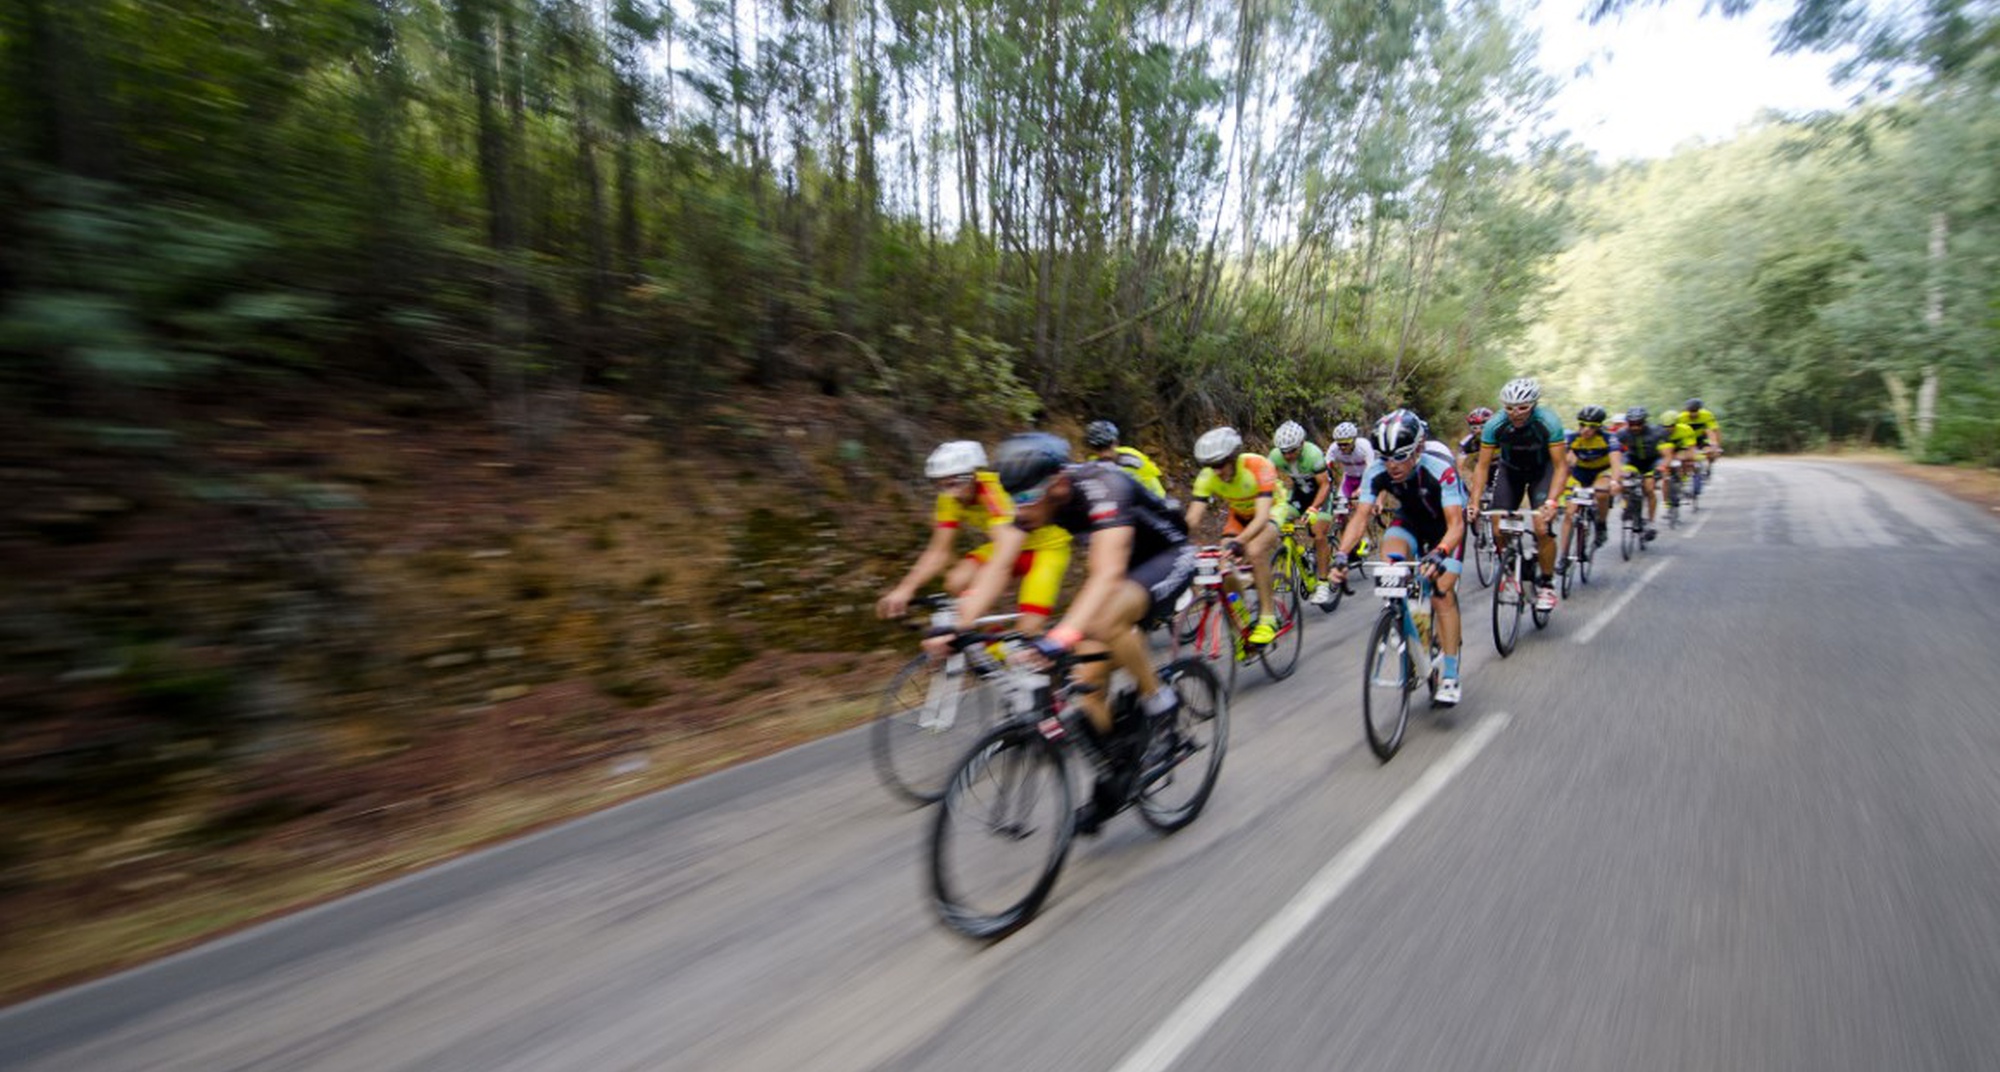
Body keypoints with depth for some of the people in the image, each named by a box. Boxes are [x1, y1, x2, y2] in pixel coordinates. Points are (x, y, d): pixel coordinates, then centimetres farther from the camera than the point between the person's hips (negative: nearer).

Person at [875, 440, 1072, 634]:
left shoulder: (998, 490, -36)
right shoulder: (951, 498, -16)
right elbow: (938, 552, -12)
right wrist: (904, 589, -27)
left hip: (1047, 545, -6)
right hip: (1001, 545, 6)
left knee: (1029, 629, -21)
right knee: (957, 582, -19)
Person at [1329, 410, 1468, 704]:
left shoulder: (1440, 470, -36)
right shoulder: (1376, 472, -26)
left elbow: (1455, 523, -41)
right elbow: (1361, 515, -30)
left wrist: (1439, 554, -61)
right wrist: (1342, 555, -46)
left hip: (1445, 524, -3)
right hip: (1410, 519, 3)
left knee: (1442, 592, -14)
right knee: (1390, 562, -29)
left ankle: (1449, 675, -4)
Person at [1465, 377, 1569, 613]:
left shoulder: (1549, 422, -29)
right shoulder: (1495, 426, -25)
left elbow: (1560, 466, -25)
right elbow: (1483, 466, -18)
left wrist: (1551, 501, -38)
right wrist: (1474, 502, -28)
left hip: (1542, 469, -2)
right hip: (1510, 470, 2)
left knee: (1541, 529, -19)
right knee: (1498, 531, -11)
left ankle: (1547, 585, 0)